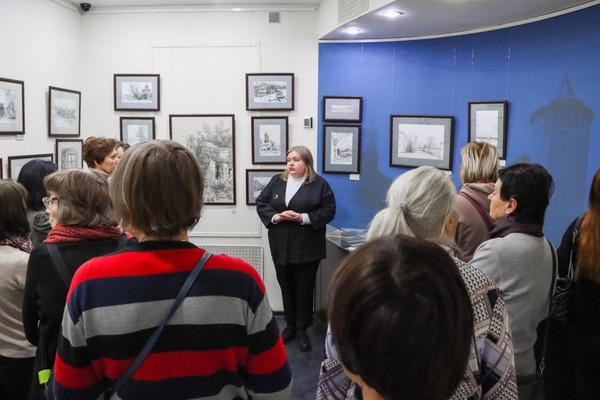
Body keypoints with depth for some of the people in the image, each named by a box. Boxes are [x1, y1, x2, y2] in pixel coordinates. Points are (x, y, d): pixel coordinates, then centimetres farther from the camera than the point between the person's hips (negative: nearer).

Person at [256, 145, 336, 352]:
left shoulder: (320, 184, -3)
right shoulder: (276, 181, 8)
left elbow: (328, 210, -8)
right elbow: (261, 203, 6)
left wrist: (303, 217, -18)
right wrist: (275, 216, -13)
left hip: (307, 247, -3)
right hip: (281, 246, 3)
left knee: (304, 289, 4)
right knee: (286, 287, 12)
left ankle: (302, 330, 15)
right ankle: (290, 325, 27)